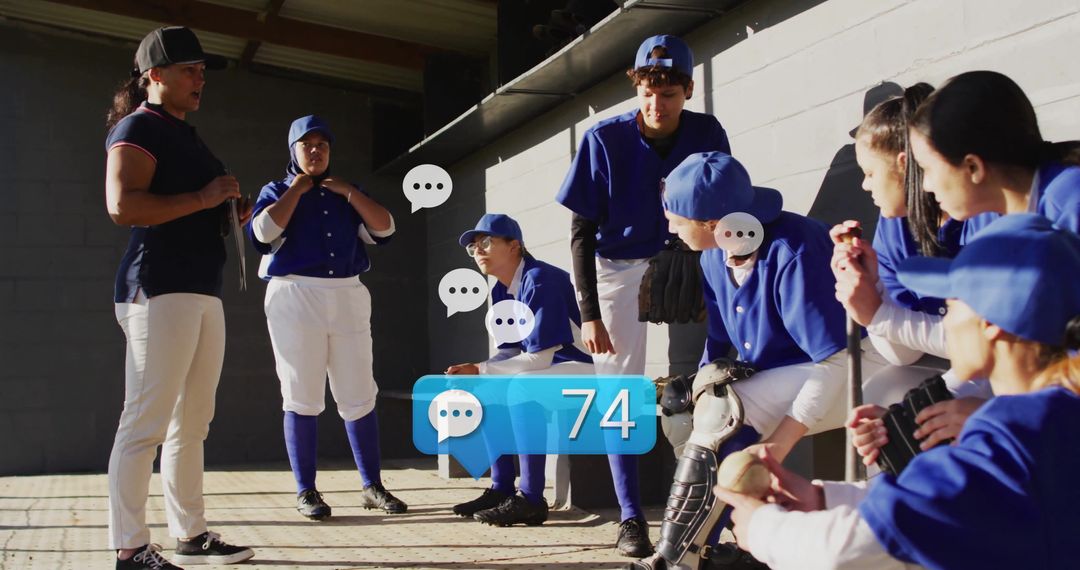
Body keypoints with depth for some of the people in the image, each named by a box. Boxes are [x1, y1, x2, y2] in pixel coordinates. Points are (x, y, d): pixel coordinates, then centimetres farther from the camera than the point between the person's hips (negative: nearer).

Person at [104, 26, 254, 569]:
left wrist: (229, 213, 15)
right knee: (145, 423, -10)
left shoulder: (187, 136, 23)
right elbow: (122, 205, -21)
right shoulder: (139, 128, -5)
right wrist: (202, 198, -17)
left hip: (204, 293, 10)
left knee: (192, 423, 12)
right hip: (159, 290, -10)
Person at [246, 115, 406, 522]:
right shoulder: (277, 192, 9)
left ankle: (373, 487, 6)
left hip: (348, 298, 3)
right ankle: (306, 491, 3)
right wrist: (296, 191, -4)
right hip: (295, 300, -3)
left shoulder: (346, 195, 18)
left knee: (359, 398, 1)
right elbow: (263, 232, -12)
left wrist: (348, 191, 1)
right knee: (302, 399, -3)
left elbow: (384, 229, 4)